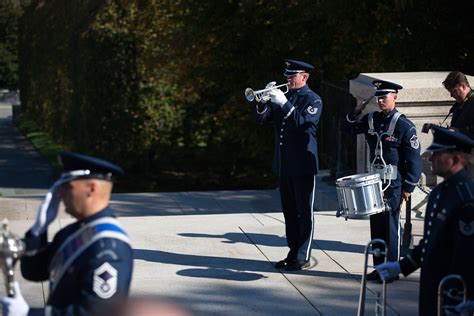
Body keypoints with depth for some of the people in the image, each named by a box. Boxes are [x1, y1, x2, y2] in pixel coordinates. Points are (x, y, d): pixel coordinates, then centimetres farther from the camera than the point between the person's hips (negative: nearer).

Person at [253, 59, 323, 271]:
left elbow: (303, 122, -21)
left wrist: (284, 104, -25)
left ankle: (303, 257, 1)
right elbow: (260, 119, 7)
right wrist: (264, 101, -10)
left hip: (303, 165, -7)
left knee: (304, 212, -2)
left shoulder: (313, 100, -5)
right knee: (289, 211, 11)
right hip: (284, 164, 7)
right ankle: (293, 253, 19)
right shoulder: (282, 97, 13)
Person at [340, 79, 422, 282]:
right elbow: (347, 128, 14)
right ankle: (379, 267, 19)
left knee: (390, 226, -1)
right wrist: (357, 111, -2)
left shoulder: (404, 126, -11)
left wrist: (408, 187, -12)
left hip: (394, 184, -6)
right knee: (376, 225, 10)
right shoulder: (371, 119, 6)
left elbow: (414, 159, -10)